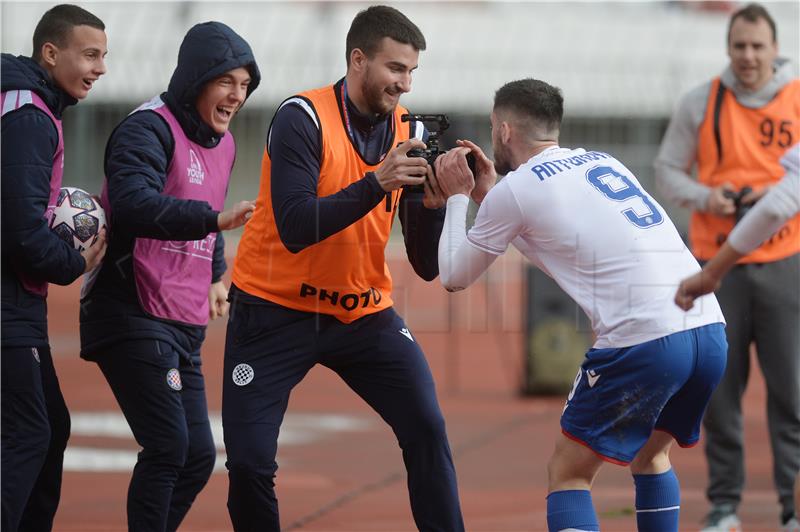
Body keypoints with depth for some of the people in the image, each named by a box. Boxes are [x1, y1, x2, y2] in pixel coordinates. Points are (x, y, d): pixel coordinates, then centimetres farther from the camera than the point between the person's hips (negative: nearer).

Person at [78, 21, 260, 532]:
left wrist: (216, 276, 15)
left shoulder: (223, 143, 14)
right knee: (168, 447, -16)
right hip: (133, 318, -9)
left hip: (184, 326, 9)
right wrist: (215, 218, -43)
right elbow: (134, 206, -32)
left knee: (199, 456, 9)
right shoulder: (149, 130, -14)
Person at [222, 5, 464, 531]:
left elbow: (428, 266, -2)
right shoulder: (303, 117, -16)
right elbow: (295, 228, -28)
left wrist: (434, 203, -21)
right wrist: (377, 183, -33)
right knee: (249, 461, -8)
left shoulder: (409, 132, -2)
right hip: (275, 311, -4)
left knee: (427, 430, -13)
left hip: (363, 312, 4)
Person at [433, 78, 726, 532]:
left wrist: (458, 198, 28)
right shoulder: (604, 163, 24)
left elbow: (454, 277, 15)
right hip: (709, 329, 7)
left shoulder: (515, 190, 3)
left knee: (569, 473, 7)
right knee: (650, 453, 29)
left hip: (644, 340, -7)